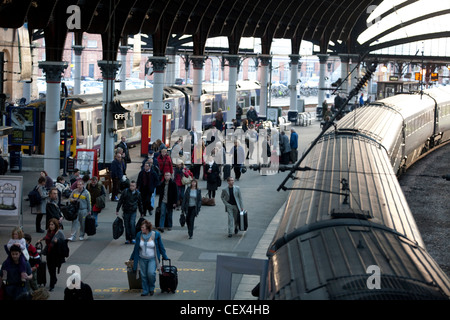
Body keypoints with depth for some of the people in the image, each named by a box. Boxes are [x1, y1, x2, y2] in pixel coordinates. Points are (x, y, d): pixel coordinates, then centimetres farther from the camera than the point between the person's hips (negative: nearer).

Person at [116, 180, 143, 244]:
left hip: (133, 212, 0)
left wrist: (142, 213, 22)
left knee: (132, 223, -17)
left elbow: (140, 204, 17)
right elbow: (120, 201, 1)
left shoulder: (138, 193, 5)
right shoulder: (125, 191, -3)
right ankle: (127, 239, 13)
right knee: (127, 225, 3)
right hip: (126, 211, 0)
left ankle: (133, 238, -10)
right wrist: (117, 210, -3)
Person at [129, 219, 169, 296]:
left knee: (151, 273, -18)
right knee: (143, 275, 4)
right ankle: (145, 291, 18)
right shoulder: (139, 235, -3)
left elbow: (161, 246, 1)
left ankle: (152, 288, 7)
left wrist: (165, 257, 8)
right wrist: (132, 257, 18)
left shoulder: (155, 234, -10)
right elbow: (136, 248, 10)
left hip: (152, 259, -3)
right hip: (142, 259, 3)